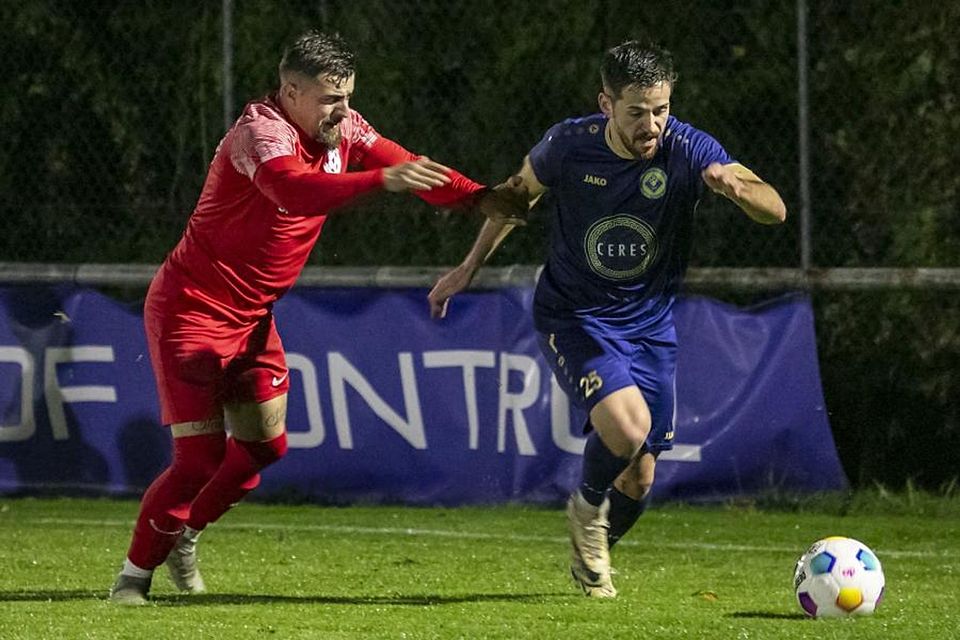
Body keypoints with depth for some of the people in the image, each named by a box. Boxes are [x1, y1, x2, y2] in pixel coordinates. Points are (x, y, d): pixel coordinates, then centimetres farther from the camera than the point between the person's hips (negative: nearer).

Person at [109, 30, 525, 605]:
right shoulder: (260, 131, -25)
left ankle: (184, 536, 33)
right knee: (200, 456, -12)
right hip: (192, 312, -8)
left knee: (264, 445, 11)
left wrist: (479, 196, -20)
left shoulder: (341, 129, -1)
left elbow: (404, 166, -3)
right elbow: (294, 190, -45)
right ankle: (136, 572, 5)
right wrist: (382, 179, -57)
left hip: (252, 316, 8)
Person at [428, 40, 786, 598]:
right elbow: (520, 192, 6)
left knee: (638, 478, 6)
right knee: (627, 425, -28)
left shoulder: (689, 151, -18)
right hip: (573, 317, -2)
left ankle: (593, 552, 39)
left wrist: (737, 187, -48)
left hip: (650, 325, 2)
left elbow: (775, 211, -26)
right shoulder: (569, 145, -16)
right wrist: (469, 268, 12)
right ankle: (587, 509, 4)